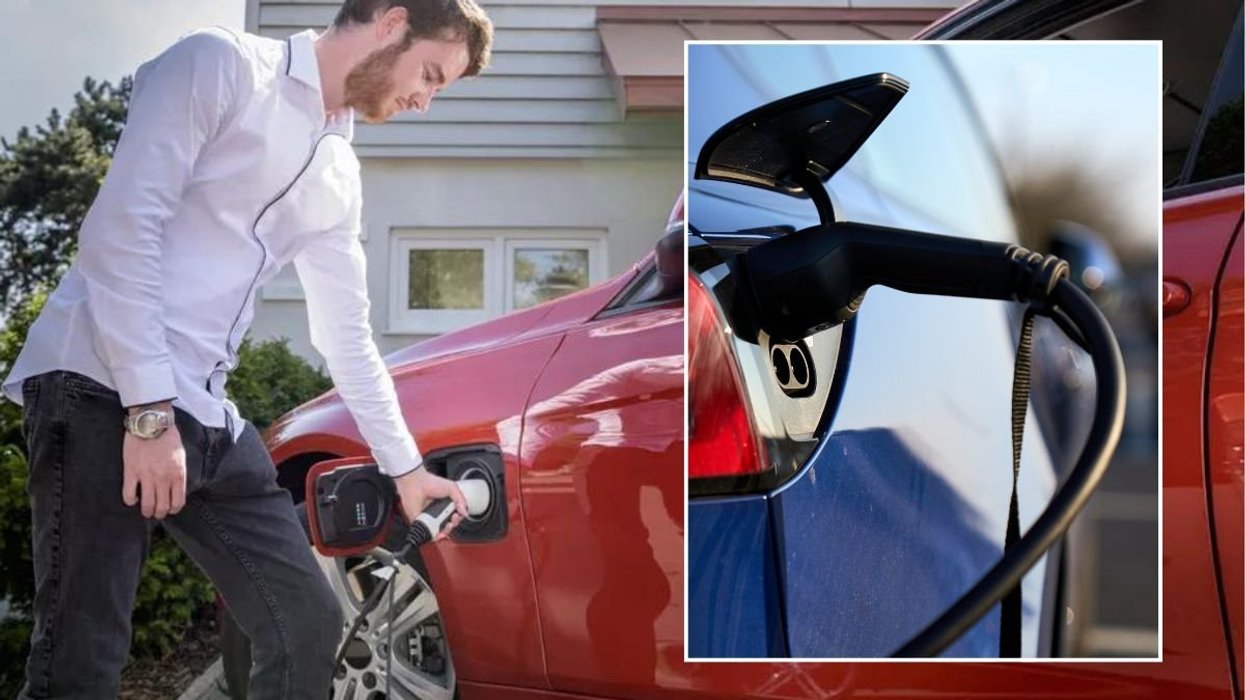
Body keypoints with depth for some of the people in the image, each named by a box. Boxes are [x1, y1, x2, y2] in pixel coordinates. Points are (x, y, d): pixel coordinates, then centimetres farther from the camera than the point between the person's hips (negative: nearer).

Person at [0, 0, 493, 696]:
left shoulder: (341, 177, 19)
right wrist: (149, 408, -19)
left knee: (310, 625, 6)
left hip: (208, 418, 8)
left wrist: (405, 465, 29)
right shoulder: (223, 65, -4)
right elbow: (122, 226, -14)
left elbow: (348, 337, 26)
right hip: (103, 390, -8)